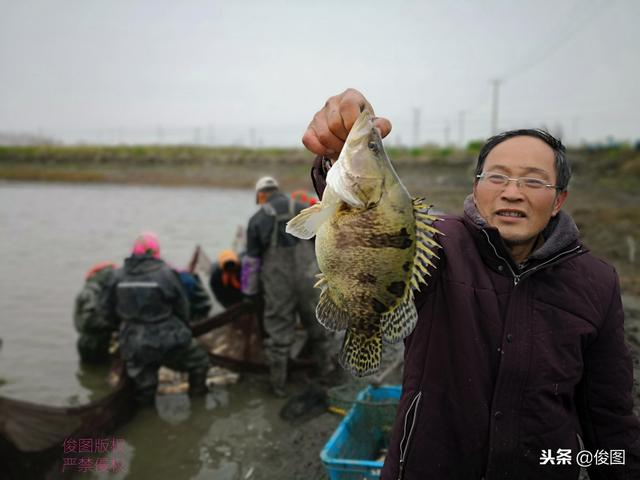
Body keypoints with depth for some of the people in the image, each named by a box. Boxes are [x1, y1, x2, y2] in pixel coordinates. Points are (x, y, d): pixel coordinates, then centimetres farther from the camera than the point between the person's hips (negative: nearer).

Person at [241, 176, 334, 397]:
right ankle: (325, 368, 33)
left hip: (277, 281, -1)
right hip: (307, 276, 2)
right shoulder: (304, 210, 5)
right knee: (316, 323, 19)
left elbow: (251, 260, 2)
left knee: (278, 331, 8)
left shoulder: (257, 219, 2)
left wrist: (250, 291, 9)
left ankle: (278, 384, 15)